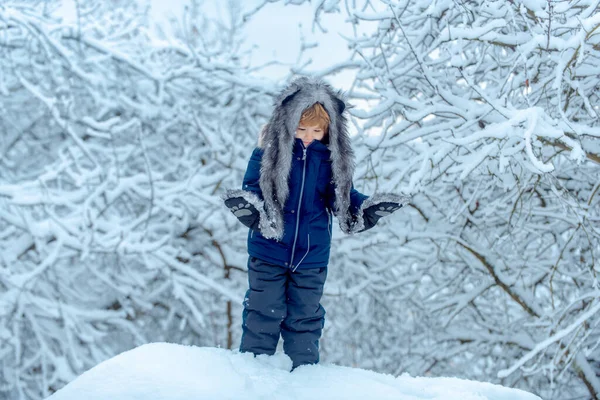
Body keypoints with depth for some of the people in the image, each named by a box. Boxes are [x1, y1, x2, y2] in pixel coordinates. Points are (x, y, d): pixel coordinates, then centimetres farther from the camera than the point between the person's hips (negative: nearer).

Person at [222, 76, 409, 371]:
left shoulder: (333, 155, -1)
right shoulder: (270, 148, -8)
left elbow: (342, 197, 6)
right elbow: (253, 188, -7)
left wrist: (367, 208, -11)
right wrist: (246, 205, -28)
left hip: (312, 255, 2)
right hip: (269, 250, -2)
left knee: (305, 318, 12)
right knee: (263, 314, 4)